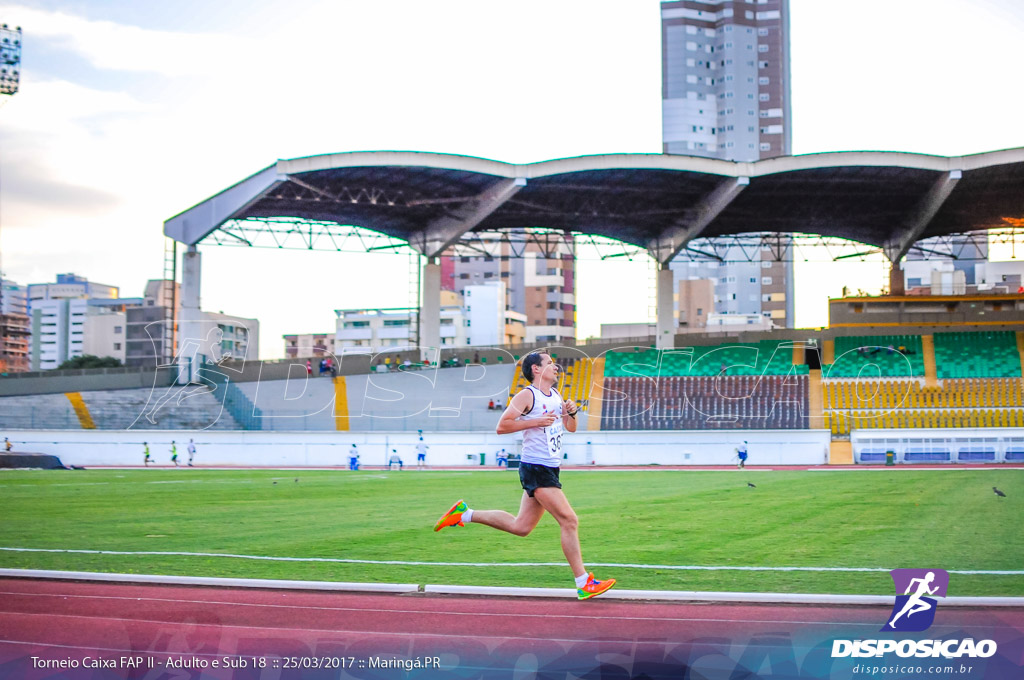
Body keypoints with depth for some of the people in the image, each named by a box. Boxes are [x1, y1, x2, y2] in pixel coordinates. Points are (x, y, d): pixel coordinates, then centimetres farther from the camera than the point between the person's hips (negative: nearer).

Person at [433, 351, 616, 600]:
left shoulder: (556, 395, 16)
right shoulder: (527, 396, -9)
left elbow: (570, 428, 23)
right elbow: (502, 426, -15)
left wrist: (571, 413, 2)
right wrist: (536, 422, -20)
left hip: (550, 469, 9)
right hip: (536, 469, -9)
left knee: (520, 526, 13)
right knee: (569, 521, -10)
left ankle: (464, 514, 22)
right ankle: (584, 584, -4)